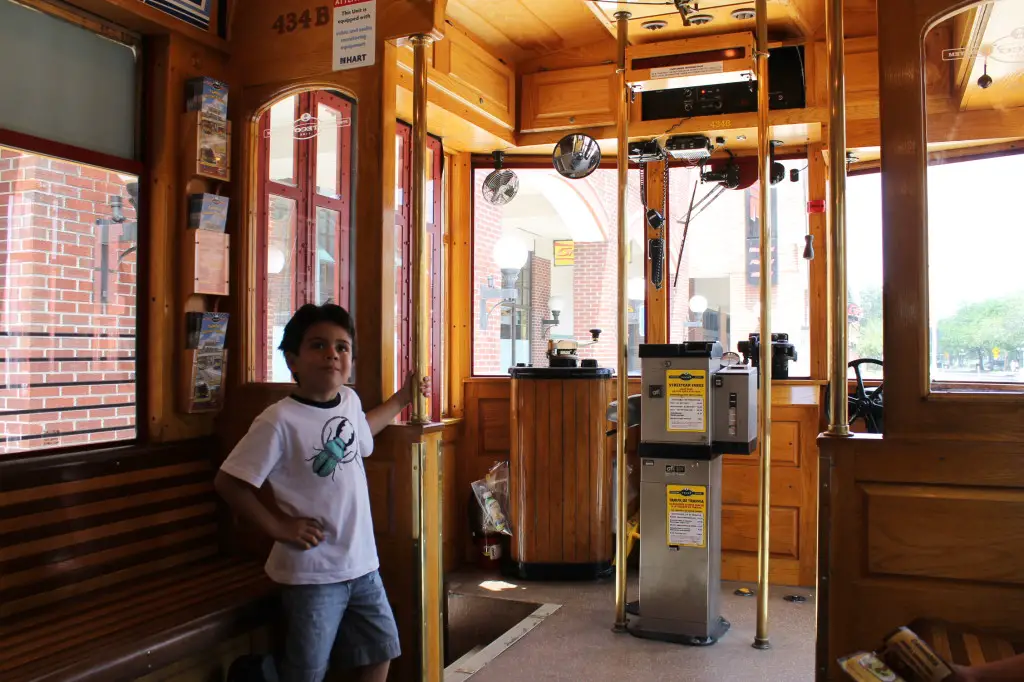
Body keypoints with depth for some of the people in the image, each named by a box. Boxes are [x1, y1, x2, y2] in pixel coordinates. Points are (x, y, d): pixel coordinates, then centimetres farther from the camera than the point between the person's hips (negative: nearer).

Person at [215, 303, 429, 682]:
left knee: (380, 650, 21)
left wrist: (402, 398, 26)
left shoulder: (350, 400, 0)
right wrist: (278, 527, -14)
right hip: (311, 571, -7)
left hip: (362, 562, 7)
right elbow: (227, 482, -16)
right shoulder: (279, 420, -20)